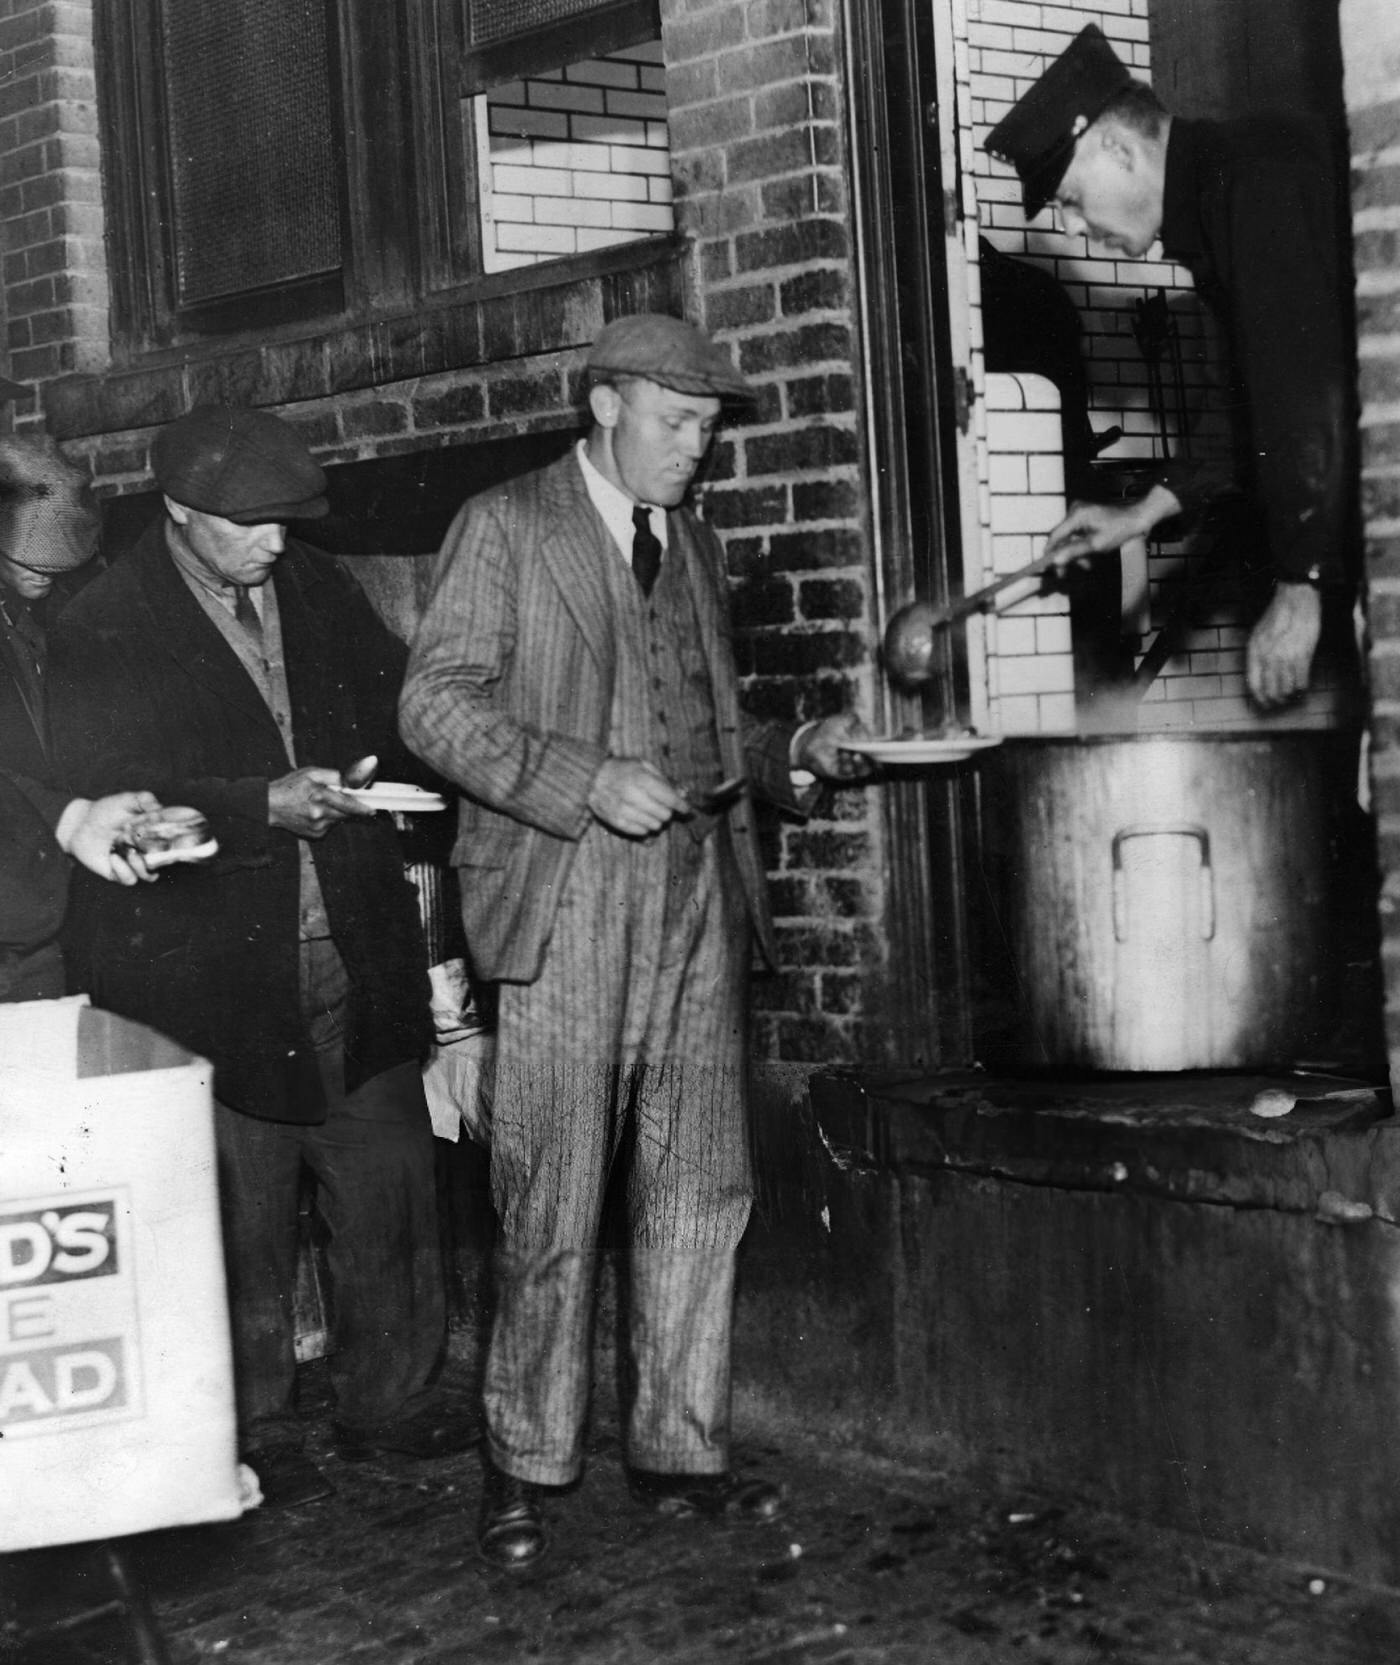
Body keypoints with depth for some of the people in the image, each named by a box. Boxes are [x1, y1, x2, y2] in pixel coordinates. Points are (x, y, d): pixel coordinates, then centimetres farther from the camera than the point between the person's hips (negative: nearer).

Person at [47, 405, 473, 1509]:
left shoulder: (319, 590, 9)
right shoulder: (102, 632, -8)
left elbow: (401, 708, 18)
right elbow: (111, 802, -15)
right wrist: (267, 805, -25)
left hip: (357, 956, 5)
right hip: (211, 975, -5)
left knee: (391, 1190, 11)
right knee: (244, 1223, 4)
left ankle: (392, 1403, 27)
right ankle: (258, 1437, 21)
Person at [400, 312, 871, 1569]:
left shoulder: (695, 545, 20)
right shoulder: (505, 528, 0)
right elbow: (437, 704, -8)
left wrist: (789, 753, 7)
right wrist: (590, 785, -18)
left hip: (701, 900, 6)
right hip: (568, 910, -6)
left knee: (703, 1195, 6)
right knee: (552, 1211, -2)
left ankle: (679, 1453, 17)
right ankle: (526, 1468, 11)